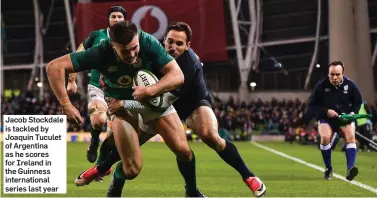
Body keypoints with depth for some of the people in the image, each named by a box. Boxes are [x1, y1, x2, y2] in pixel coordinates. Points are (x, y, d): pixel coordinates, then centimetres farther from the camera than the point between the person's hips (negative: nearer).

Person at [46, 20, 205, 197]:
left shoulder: (148, 43, -28)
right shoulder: (101, 53, -29)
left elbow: (177, 76, -27)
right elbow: (54, 67, -30)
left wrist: (149, 91, -42)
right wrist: (65, 104, -34)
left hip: (154, 98, 1)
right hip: (121, 105, -1)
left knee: (183, 151, -10)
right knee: (132, 169, -13)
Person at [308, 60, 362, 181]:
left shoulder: (350, 84, -6)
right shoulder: (321, 86, -12)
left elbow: (358, 102, 9)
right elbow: (312, 105, -5)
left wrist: (353, 112, -11)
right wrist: (326, 111, -20)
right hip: (326, 118, -1)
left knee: (350, 136, -27)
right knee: (325, 137, -29)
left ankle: (350, 169, -37)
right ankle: (328, 169, -9)